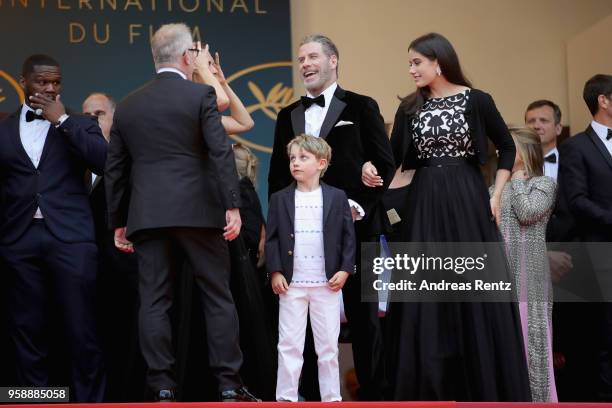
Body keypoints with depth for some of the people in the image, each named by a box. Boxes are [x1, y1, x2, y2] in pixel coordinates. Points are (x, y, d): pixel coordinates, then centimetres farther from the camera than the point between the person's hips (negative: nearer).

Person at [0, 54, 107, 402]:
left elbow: (105, 163, -6)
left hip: (70, 238, -2)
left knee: (82, 330, -3)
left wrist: (63, 120, -4)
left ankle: (89, 402, 3)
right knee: (28, 331, 4)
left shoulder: (79, 125, 12)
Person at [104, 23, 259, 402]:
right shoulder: (201, 95, -1)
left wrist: (118, 222, 18)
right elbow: (221, 152, -10)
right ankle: (230, 386, 3)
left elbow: (115, 169, 13)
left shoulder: (127, 105, 11)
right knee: (218, 297, 4)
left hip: (147, 215, 3)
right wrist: (233, 206, -10)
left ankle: (163, 390, 2)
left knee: (154, 302, 3)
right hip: (198, 211, -3)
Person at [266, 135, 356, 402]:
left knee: (328, 345, 5)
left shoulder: (337, 198, 2)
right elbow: (272, 238, 3)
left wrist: (345, 269, -7)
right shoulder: (280, 199, 4)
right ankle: (285, 398, 6)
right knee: (289, 344, 2)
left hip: (327, 283, 0)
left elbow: (348, 236, 3)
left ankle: (332, 398, 12)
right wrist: (275, 271, -6)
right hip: (291, 283, 0)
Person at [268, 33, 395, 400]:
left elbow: (385, 163, -2)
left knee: (363, 312, 2)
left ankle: (373, 390, 9)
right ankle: (315, 393, 7)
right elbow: (277, 174, 17)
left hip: (355, 226, -3)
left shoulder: (361, 107, 4)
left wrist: (361, 205, -11)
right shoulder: (288, 116, 16)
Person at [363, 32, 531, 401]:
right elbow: (393, 157, 8)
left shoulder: (476, 101, -1)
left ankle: (486, 387, 8)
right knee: (426, 300, 2)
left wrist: (496, 195, 0)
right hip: (425, 204, 3)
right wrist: (372, 167, -13)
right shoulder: (410, 108, 8)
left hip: (468, 200, -3)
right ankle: (432, 389, 10)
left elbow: (508, 148, 7)